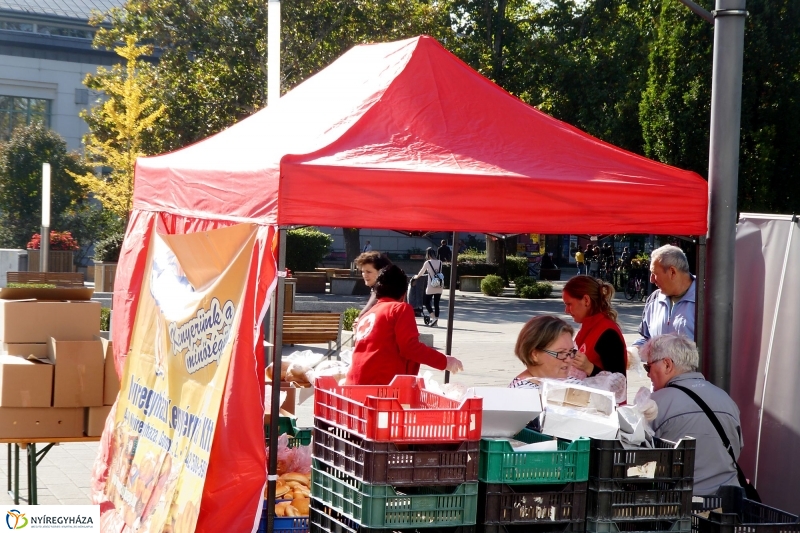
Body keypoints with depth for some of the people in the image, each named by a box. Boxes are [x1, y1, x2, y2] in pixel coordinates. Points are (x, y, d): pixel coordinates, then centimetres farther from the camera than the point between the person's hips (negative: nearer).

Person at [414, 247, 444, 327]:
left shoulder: (427, 262, -6)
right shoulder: (440, 262, 7)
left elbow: (421, 272, 7)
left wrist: (416, 276, 28)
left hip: (431, 287, -4)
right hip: (439, 287, 4)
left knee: (427, 302, 6)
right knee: (436, 304, 8)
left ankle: (434, 318, -11)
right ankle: (436, 321, 8)